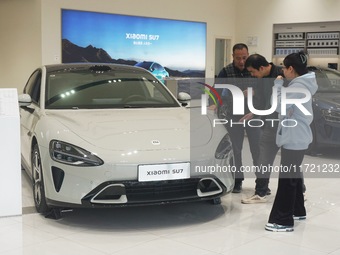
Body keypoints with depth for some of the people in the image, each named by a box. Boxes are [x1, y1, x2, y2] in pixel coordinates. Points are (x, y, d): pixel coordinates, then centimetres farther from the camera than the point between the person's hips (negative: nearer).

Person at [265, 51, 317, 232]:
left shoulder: (298, 86, -19)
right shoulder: (301, 84, 12)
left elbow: (278, 105, -22)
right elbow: (287, 107, 14)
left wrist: (278, 85, -13)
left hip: (294, 139, -10)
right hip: (297, 137, 10)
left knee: (287, 177, -7)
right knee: (294, 174, 19)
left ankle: (283, 221, -2)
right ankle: (298, 211, 32)